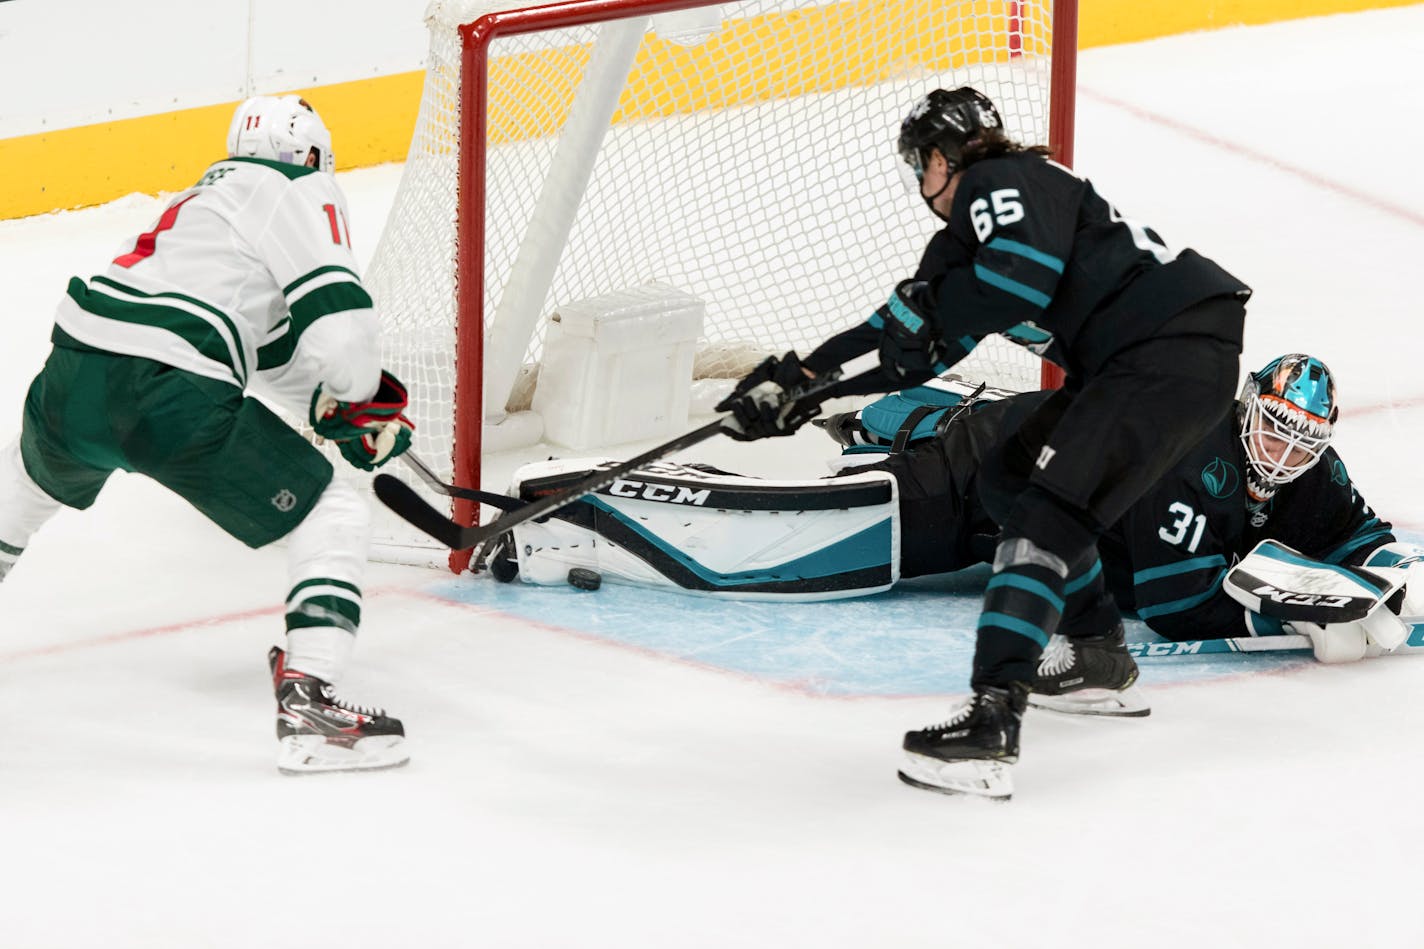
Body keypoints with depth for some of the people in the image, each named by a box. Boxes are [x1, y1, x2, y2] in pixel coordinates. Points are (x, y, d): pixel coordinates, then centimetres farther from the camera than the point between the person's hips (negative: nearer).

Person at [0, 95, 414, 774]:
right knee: (335, 518, 3)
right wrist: (360, 400, 10)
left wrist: (332, 400, 33)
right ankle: (306, 702, -11)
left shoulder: (210, 194, 31)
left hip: (71, 378, 8)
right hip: (172, 399, -8)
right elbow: (332, 314, -8)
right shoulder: (300, 191, 5)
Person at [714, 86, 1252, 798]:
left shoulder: (1003, 181, -4)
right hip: (1127, 364, 11)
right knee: (1009, 478, 22)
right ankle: (1100, 655, 29)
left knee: (1046, 513, -20)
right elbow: (911, 329, 25)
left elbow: (1025, 274, -24)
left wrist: (930, 307, -9)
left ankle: (991, 721, -32)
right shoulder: (973, 224, 25)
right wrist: (798, 380, 23)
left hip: (1176, 351, -11)